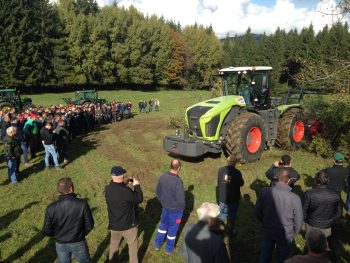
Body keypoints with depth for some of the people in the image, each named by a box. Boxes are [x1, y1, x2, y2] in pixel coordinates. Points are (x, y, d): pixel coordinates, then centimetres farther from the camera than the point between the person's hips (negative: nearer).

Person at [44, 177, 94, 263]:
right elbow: (89, 225, -15)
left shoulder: (51, 208, -21)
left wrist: (58, 235, 11)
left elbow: (47, 231, -10)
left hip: (60, 244, 2)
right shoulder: (82, 204, -26)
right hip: (78, 243, -1)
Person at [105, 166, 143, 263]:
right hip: (128, 225, -5)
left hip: (114, 224, 5)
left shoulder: (107, 189, -13)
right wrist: (137, 186, -5)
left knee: (114, 245, 26)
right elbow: (139, 199, -15)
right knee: (132, 245, 20)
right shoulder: (127, 191, -31)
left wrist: (124, 183, 4)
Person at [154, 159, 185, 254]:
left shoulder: (162, 177, -13)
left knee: (163, 224, 27)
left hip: (165, 207, 5)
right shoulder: (178, 182, -32)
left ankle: (157, 244, 42)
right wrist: (182, 208, -4)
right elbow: (181, 199, -25)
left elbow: (158, 191, 1)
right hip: (175, 210, -5)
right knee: (172, 228, 17)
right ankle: (169, 248, 37)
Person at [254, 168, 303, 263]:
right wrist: (293, 233, 7)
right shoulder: (295, 198, -27)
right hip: (285, 235, -1)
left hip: (267, 231, 2)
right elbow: (298, 220, -14)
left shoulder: (264, 191, -22)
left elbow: (257, 212, -9)